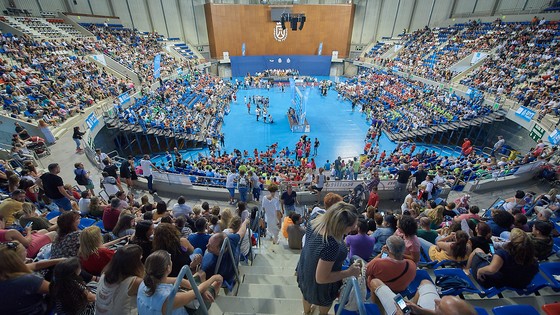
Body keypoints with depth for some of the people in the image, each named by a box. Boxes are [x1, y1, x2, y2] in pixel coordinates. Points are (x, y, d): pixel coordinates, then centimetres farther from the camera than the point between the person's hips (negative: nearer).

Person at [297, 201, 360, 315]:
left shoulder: (315, 222, -22)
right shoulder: (331, 245, -45)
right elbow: (321, 278, -31)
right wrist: (349, 272, -25)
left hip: (306, 272, 6)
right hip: (318, 285, -6)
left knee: (307, 293, 37)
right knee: (325, 304, 30)